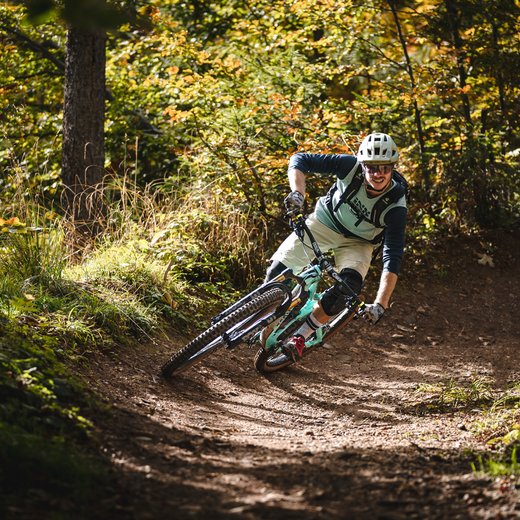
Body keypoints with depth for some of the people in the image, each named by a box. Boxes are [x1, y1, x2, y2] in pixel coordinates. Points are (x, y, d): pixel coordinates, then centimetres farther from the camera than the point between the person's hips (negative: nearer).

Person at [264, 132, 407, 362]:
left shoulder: (395, 206, -31)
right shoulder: (351, 166, -28)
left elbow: (393, 258, -33)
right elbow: (300, 160, -23)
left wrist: (381, 304, -42)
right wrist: (297, 192, -42)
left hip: (358, 243, -1)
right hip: (326, 220, 1)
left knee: (349, 286, -27)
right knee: (280, 270, -10)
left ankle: (300, 337, -14)